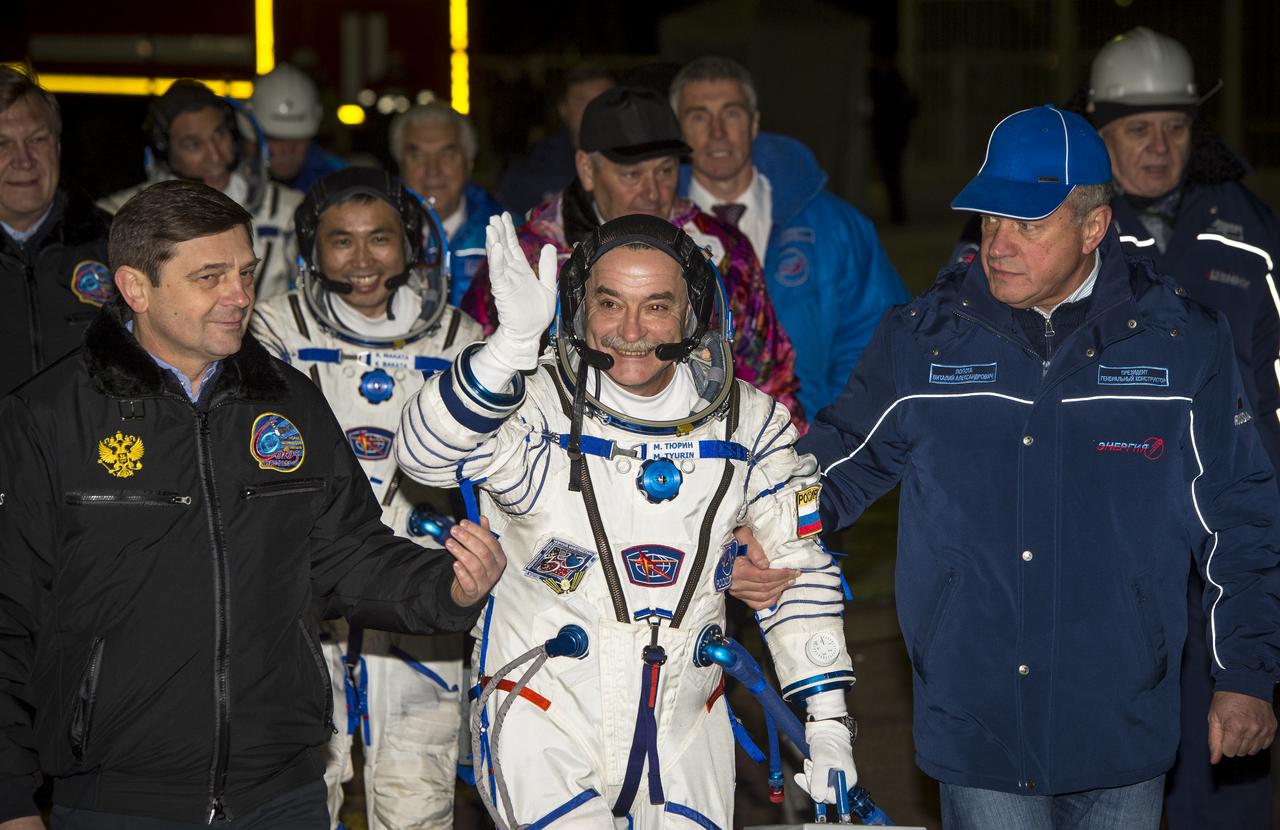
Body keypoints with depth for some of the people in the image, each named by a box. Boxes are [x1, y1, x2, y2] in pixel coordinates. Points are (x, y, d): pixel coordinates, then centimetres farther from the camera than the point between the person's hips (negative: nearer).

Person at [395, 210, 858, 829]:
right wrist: (513, 342, -44)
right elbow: (425, 454, -31)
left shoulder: (747, 421, 0)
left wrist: (827, 721, 3)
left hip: (683, 729, 4)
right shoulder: (534, 404, -12)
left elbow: (799, 569, 8)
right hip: (544, 725, -4)